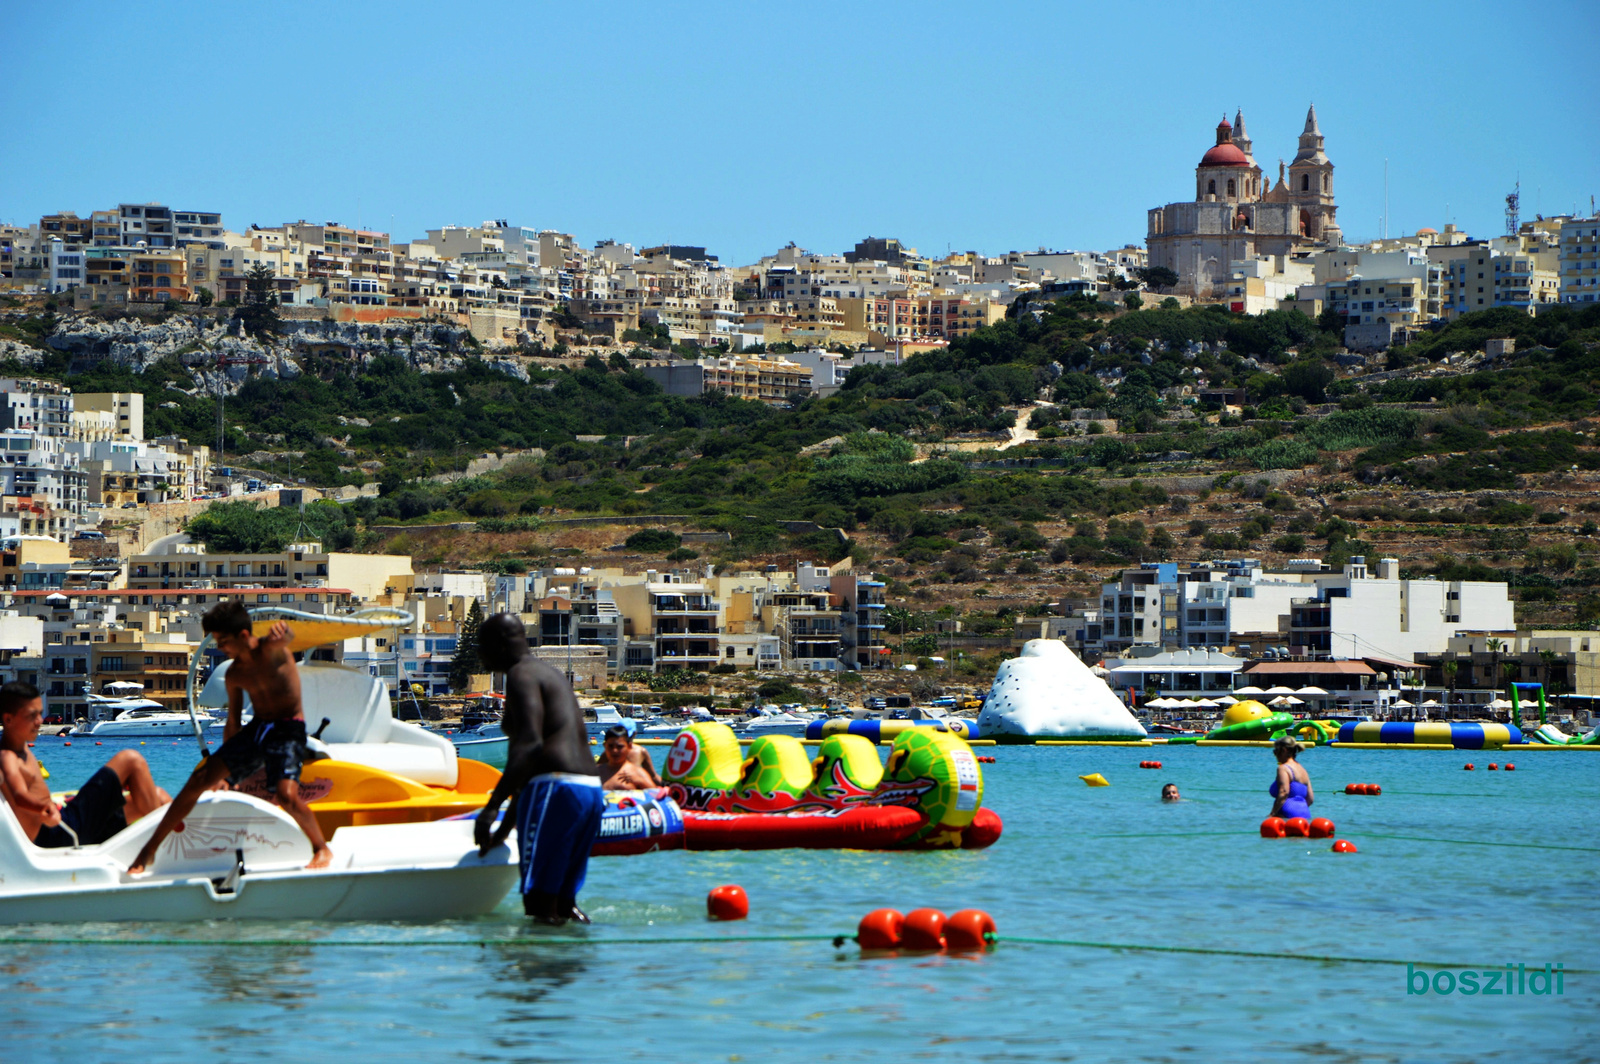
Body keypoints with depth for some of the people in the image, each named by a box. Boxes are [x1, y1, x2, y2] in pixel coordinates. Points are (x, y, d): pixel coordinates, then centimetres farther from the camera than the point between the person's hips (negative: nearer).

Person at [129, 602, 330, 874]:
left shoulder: (271, 650, -14)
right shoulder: (234, 673, 5)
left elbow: (287, 638, -40)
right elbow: (233, 721, 16)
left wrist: (282, 632, -66)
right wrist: (225, 766, 21)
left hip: (288, 731, -6)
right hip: (255, 728, 6)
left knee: (286, 794, -29)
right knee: (201, 779, -3)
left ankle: (322, 849, -4)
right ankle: (148, 850, 4)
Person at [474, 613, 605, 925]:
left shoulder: (521, 675, -5)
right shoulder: (548, 674, 26)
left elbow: (529, 745, -20)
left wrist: (492, 806, -26)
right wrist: (504, 829, 33)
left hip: (555, 791, -10)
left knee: (539, 900, -7)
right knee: (563, 897, 17)